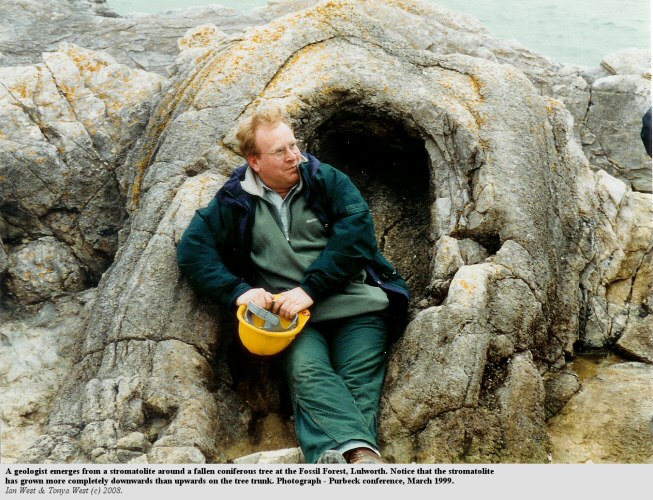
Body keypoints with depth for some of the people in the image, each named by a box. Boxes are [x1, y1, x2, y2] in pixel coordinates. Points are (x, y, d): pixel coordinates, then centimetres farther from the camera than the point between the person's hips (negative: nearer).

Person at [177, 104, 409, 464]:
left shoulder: (327, 180, 10)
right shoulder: (236, 201, 12)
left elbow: (356, 232, -4)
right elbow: (192, 250, 5)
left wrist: (310, 290, -13)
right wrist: (237, 291, -11)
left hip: (355, 305, 2)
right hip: (291, 314, -1)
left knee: (359, 382, -25)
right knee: (307, 371, -32)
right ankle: (362, 453, -54)